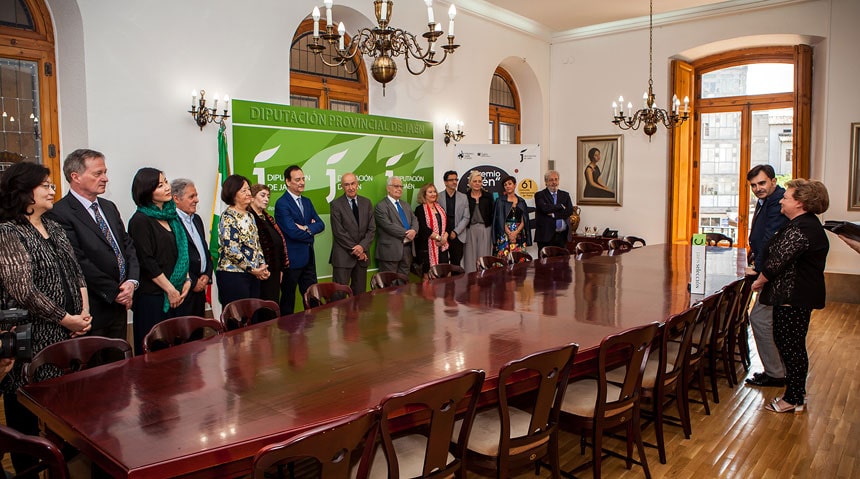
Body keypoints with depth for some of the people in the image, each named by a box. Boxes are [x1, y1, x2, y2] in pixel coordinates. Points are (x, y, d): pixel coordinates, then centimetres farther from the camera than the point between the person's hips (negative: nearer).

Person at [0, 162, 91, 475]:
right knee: (27, 415, 5)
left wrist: (85, 313, 0)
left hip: (70, 336, 7)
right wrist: (67, 320, -12)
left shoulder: (54, 229, 12)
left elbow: (77, 273, 14)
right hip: (34, 341, -7)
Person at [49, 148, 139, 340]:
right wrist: (115, 292, -14)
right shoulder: (61, 213, -14)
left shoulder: (109, 207, 13)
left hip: (119, 305, 7)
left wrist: (132, 281, -4)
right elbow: (79, 262, -18)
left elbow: (128, 245, 11)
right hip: (92, 310, -7)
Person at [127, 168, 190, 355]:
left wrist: (187, 280, 5)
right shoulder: (140, 220, -9)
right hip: (152, 296, -7)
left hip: (175, 294, 7)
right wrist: (170, 289, -11)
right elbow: (147, 262, -14)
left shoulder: (172, 217, 14)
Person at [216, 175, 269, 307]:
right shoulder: (228, 217, -10)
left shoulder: (249, 215, 14)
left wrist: (262, 266, 3)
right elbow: (231, 250, -18)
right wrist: (253, 269, -15)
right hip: (233, 275, -8)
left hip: (253, 275, 8)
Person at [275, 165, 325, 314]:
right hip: (292, 259, -7)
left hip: (309, 257, 7)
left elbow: (320, 224, 5)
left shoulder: (307, 202, 13)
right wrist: (311, 232, -5)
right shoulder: (282, 204, -13)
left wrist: (306, 228, -14)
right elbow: (292, 232, -21)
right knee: (288, 298, 6)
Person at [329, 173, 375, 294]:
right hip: (343, 256, -4)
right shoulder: (336, 204, -4)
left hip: (362, 254, 4)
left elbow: (372, 229, 5)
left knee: (360, 292, 10)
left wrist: (362, 246, -10)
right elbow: (338, 232, -9)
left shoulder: (366, 203, 9)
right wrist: (355, 250, -11)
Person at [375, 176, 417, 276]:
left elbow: (414, 220, 12)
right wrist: (406, 233, -15)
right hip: (390, 250, -7)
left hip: (407, 249, 7)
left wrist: (413, 230, -10)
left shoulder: (406, 205, 20)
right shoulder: (381, 206, -6)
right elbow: (389, 226, -17)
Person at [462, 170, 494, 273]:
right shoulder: (465, 197, 1)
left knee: (484, 255, 2)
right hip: (470, 229, -1)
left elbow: (492, 214, 5)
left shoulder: (488, 196, 7)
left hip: (485, 229, 1)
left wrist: (493, 232, -1)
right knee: (470, 256, 1)